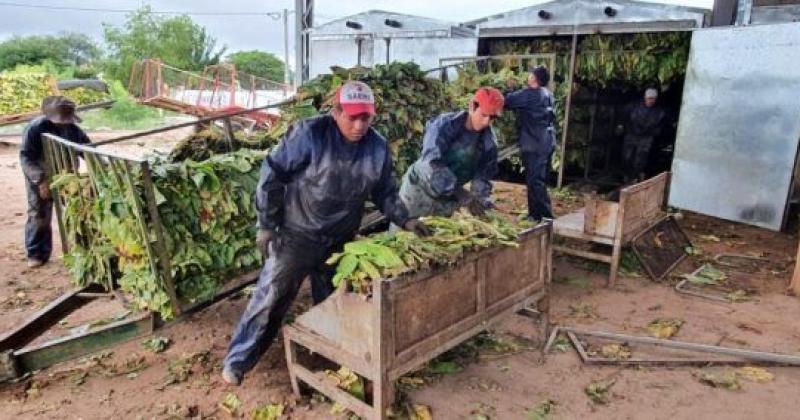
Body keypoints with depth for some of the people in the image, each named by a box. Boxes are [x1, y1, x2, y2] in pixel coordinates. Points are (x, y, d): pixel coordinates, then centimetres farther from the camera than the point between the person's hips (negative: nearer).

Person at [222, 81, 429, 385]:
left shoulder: (378, 148, -4)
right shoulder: (310, 134, -19)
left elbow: (385, 193, 8)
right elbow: (271, 175, -14)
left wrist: (405, 220, -6)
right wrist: (267, 225, -12)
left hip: (340, 242, 5)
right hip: (296, 235, -4)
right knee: (270, 298, 3)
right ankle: (238, 360, 21)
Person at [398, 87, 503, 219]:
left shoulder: (489, 141, -8)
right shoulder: (444, 125, -23)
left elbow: (482, 176, -2)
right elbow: (432, 164, -34)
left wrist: (482, 202, -23)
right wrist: (464, 197, -42)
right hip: (420, 190, -4)